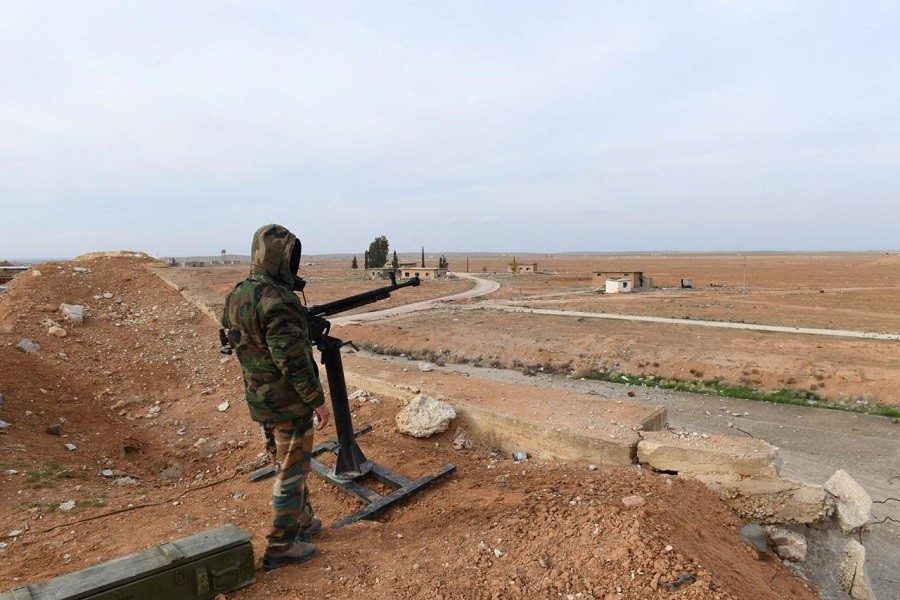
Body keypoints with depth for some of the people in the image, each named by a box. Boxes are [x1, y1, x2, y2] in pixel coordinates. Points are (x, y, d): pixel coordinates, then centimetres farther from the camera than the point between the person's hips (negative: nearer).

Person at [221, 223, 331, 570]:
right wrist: (318, 401, -17)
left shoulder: (236, 296, 4)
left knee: (286, 465, 23)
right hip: (288, 403, -8)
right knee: (292, 472, 7)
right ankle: (281, 547, 20)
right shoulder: (277, 301, -25)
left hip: (259, 401, 9)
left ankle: (302, 522, 40)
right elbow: (293, 361, -26)